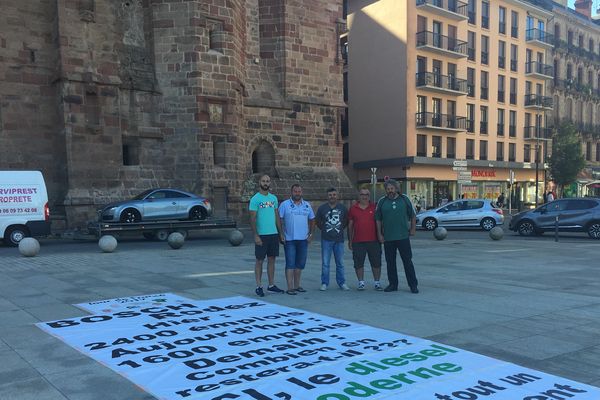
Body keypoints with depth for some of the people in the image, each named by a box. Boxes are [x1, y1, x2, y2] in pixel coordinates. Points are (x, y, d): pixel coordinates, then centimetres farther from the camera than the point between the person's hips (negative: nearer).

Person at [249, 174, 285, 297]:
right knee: (260, 260, 2)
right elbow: (252, 219, -10)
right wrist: (255, 235, -16)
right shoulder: (255, 199, -7)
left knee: (272, 260, 10)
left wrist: (280, 232, 10)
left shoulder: (273, 198, 11)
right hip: (261, 235, -5)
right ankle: (259, 286, 9)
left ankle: (271, 285, 18)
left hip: (274, 234, 5)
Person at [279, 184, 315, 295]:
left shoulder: (307, 205, 11)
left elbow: (312, 220, 16)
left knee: (300, 264, 10)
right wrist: (281, 234, -11)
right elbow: (279, 220, -4)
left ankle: (297, 286, 20)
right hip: (289, 240, -4)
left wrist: (311, 234, 7)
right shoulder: (284, 205, -1)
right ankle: (290, 288, -3)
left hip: (303, 239, 4)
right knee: (290, 264, -5)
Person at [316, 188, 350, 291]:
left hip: (339, 239, 1)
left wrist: (340, 229, 10)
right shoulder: (322, 208, 2)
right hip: (326, 240, -1)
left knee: (340, 263, 7)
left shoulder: (343, 208, 6)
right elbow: (318, 222, 12)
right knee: (325, 263, 0)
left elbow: (346, 221, 17)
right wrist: (325, 230, 9)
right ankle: (324, 283, 8)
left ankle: (342, 283, 15)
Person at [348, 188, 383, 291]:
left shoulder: (374, 207, 4)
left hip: (373, 241, 0)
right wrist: (350, 241, 7)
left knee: (376, 263, 5)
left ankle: (377, 283, 16)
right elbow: (350, 225, 9)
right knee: (358, 264, 4)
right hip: (358, 242, 0)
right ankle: (361, 282, 17)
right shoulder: (353, 208, 5)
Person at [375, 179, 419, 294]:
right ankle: (393, 284, 18)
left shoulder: (404, 199, 4)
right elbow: (378, 220, 8)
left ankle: (413, 285, 6)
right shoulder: (381, 202, 5)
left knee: (407, 261, 0)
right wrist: (379, 234, 3)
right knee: (390, 262, 7)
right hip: (387, 238, 2)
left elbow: (412, 216, 10)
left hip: (403, 237, -1)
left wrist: (413, 229, 4)